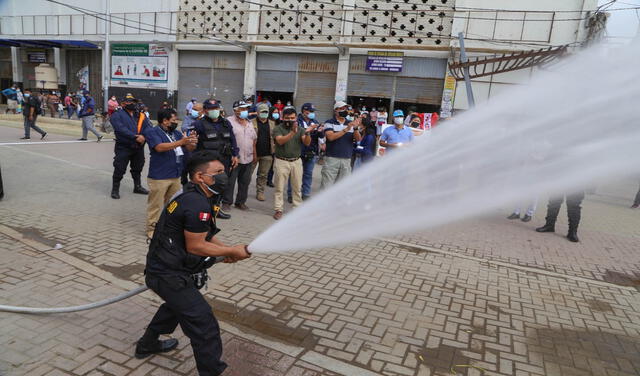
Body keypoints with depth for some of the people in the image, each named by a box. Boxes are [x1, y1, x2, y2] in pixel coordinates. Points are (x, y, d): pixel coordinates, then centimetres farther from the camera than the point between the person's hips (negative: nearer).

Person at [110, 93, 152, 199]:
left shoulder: (141, 116, 9)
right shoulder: (117, 115, -6)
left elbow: (149, 127, -6)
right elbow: (121, 129, -21)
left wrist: (144, 136, -26)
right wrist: (135, 137, -31)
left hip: (138, 147, 5)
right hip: (123, 148, -5)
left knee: (137, 168, 19)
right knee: (119, 169, -1)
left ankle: (137, 186, 36)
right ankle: (115, 189, 15)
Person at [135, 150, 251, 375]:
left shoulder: (191, 195, 8)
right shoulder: (198, 204, -25)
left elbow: (200, 234, 16)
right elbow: (195, 246, -22)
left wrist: (226, 250, 3)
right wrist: (232, 251, -13)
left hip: (162, 268, 11)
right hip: (169, 276, -11)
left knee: (177, 304, 36)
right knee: (205, 327, -8)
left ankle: (147, 345, 54)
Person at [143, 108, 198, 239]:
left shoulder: (176, 133, 14)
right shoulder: (152, 132, -5)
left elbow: (189, 149, 12)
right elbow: (159, 147, -22)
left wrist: (192, 142, -13)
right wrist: (181, 142, -28)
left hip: (176, 176, 7)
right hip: (159, 177, -7)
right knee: (156, 205, -1)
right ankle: (152, 229, 10)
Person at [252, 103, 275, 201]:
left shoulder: (272, 124, 11)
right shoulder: (252, 123, -2)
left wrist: (274, 150, 1)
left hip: (267, 154, 3)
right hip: (254, 152, -3)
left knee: (263, 174, 8)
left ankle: (260, 192, 18)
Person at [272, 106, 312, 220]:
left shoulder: (300, 129, 7)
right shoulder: (278, 128, -3)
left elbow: (307, 143, -5)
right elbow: (280, 141, -21)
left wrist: (307, 134, -26)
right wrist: (292, 133, -34)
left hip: (296, 161, 3)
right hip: (281, 161, -3)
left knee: (297, 187, 9)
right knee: (280, 187, 2)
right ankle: (278, 210, 10)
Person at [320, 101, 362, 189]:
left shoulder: (351, 123, 10)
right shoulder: (330, 123, 0)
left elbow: (358, 139, 2)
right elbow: (330, 137, -16)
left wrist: (355, 128, -18)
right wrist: (346, 129, -22)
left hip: (347, 159, 4)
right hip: (332, 158, -4)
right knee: (327, 185, -2)